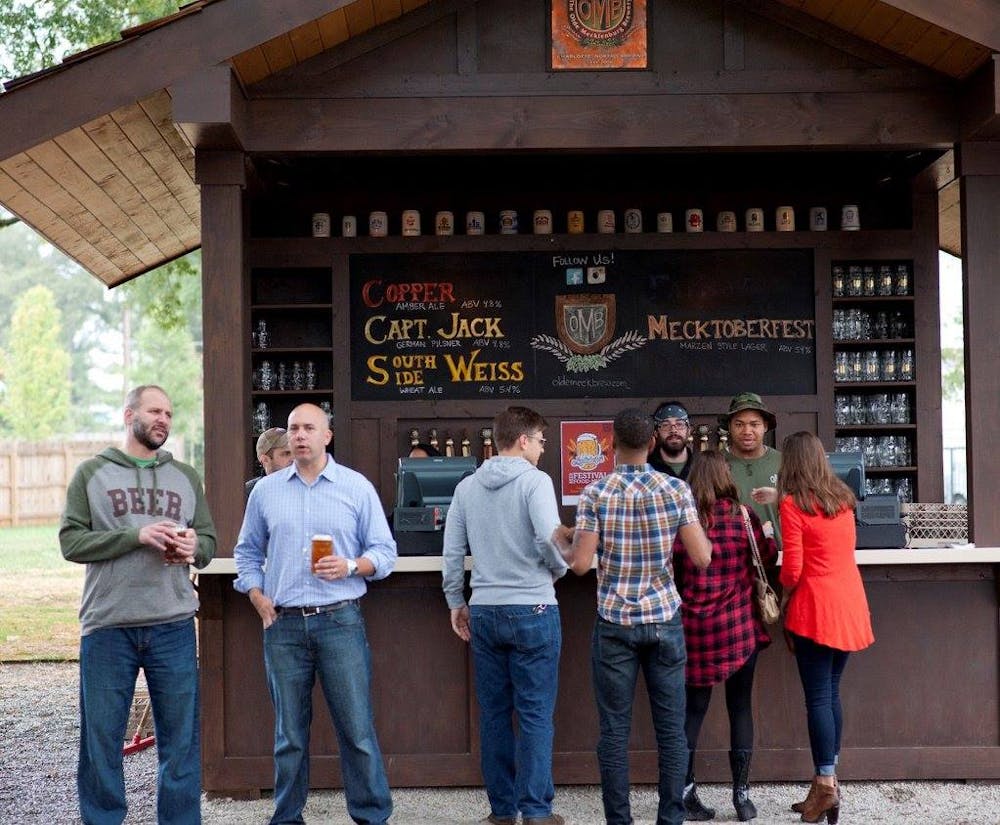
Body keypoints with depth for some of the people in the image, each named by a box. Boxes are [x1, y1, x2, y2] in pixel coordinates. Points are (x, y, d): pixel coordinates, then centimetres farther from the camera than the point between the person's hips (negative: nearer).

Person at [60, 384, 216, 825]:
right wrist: (136, 535, -15)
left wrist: (193, 547, -11)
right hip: (107, 627, -2)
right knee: (101, 739, 6)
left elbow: (209, 542, 12)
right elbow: (71, 541, -4)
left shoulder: (186, 477, 13)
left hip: (174, 627, 2)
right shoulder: (91, 473, 5)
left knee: (181, 739, 7)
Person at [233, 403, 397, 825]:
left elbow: (384, 552, 4)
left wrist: (351, 566, -14)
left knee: (357, 730, -2)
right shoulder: (266, 490, 10)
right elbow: (247, 553, 19)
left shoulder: (357, 487, 3)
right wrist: (257, 597, 4)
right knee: (289, 734, 10)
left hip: (341, 621, -2)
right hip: (283, 626, 2)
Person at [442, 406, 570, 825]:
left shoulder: (467, 487, 7)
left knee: (494, 714, 11)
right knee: (535, 714, 2)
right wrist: (559, 568, 0)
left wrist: (456, 603, 16)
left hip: (484, 612, 5)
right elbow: (548, 538, -20)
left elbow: (452, 553, 6)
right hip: (533, 608, -4)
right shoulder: (535, 481, -8)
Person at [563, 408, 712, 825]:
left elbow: (581, 564, -10)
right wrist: (699, 532, 15)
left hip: (615, 624, -1)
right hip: (665, 620, 1)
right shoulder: (676, 490, -3)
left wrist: (567, 549, 12)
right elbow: (702, 558, -5)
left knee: (615, 730, 5)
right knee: (671, 728, 8)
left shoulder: (595, 493, -6)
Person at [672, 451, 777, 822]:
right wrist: (768, 539, 30)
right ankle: (742, 794, 11)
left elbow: (670, 570, 2)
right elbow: (768, 556, 10)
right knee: (740, 707, 8)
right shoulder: (742, 516, -5)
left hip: (696, 627, 1)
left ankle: (685, 792, 9)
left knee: (694, 707, 8)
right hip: (740, 626, -1)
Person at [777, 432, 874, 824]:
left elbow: (793, 568, -14)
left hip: (815, 609, -7)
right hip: (850, 606, 7)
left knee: (818, 698, -3)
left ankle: (826, 787, -2)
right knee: (831, 694, 12)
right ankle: (827, 782, 17)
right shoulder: (843, 498, 10)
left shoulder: (793, 504, -10)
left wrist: (784, 590, 9)